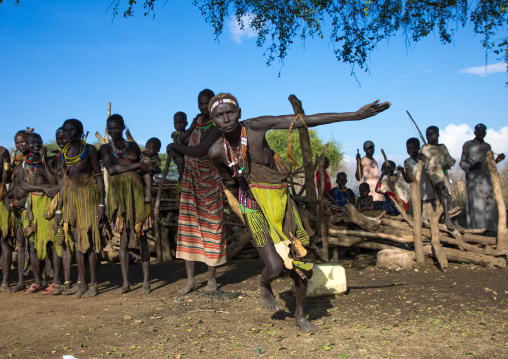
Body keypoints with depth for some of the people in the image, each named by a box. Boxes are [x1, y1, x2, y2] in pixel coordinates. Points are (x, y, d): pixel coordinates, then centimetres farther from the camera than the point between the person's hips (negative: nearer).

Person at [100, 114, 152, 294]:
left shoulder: (133, 146, 14)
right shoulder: (105, 148, 9)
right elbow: (111, 169, -7)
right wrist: (136, 165, -9)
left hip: (136, 192, 1)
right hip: (118, 194, 0)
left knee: (141, 236, -2)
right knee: (123, 238, 0)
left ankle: (146, 282, 0)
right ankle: (125, 283, 4)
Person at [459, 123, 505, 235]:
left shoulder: (487, 146, 21)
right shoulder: (468, 145, 5)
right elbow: (462, 163, 4)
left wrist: (497, 160, 5)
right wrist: (472, 166, -15)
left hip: (486, 178, 5)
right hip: (473, 178, -5)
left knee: (489, 204, -3)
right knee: (475, 204, -14)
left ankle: (490, 232, -2)